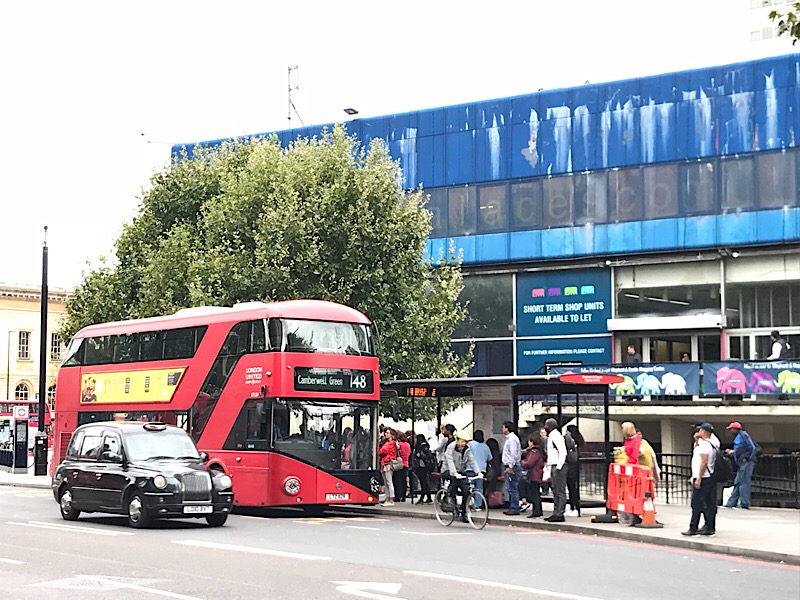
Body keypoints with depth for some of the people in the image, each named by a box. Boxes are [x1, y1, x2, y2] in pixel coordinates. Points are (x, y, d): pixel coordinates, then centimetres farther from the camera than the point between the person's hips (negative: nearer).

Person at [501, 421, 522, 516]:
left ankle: (515, 509, -8)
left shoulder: (512, 439, -14)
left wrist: (510, 467, -23)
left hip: (512, 468, -11)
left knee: (513, 488, -9)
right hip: (509, 466, 11)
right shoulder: (509, 438, 18)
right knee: (510, 488, 13)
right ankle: (512, 507, 18)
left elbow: (513, 454, -21)